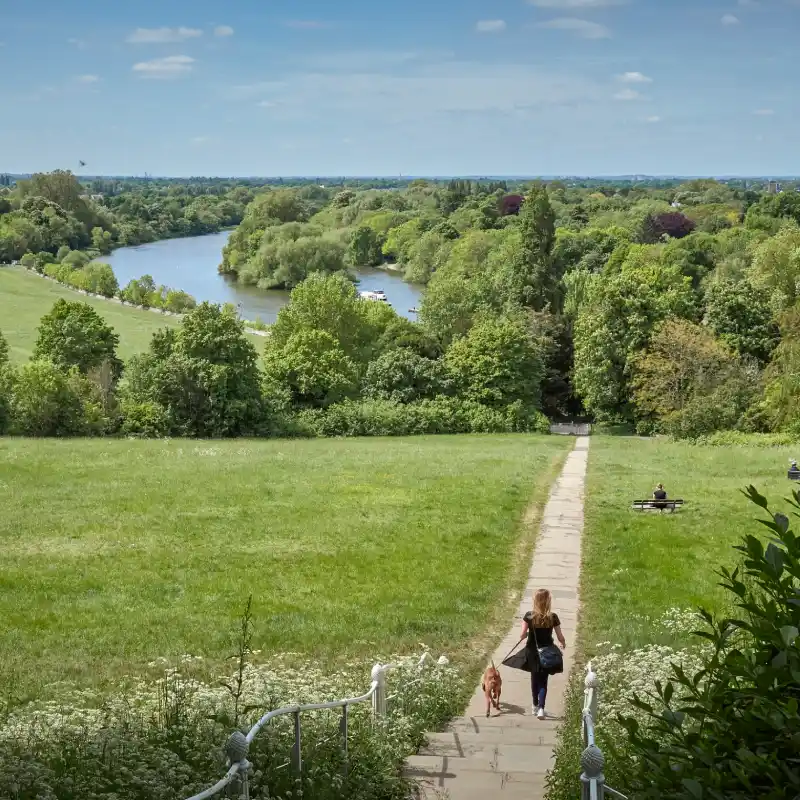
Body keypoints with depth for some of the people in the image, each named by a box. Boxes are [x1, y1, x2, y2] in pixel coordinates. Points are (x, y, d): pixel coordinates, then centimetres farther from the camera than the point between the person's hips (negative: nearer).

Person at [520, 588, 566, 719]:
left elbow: (523, 635, -13)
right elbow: (560, 637, -6)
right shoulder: (553, 617, -12)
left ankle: (535, 706, 33)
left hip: (532, 651, 1)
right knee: (543, 680, 6)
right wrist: (563, 644, 16)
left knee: (534, 678, 20)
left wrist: (524, 636, 11)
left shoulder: (529, 616, -12)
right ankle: (541, 708, -11)